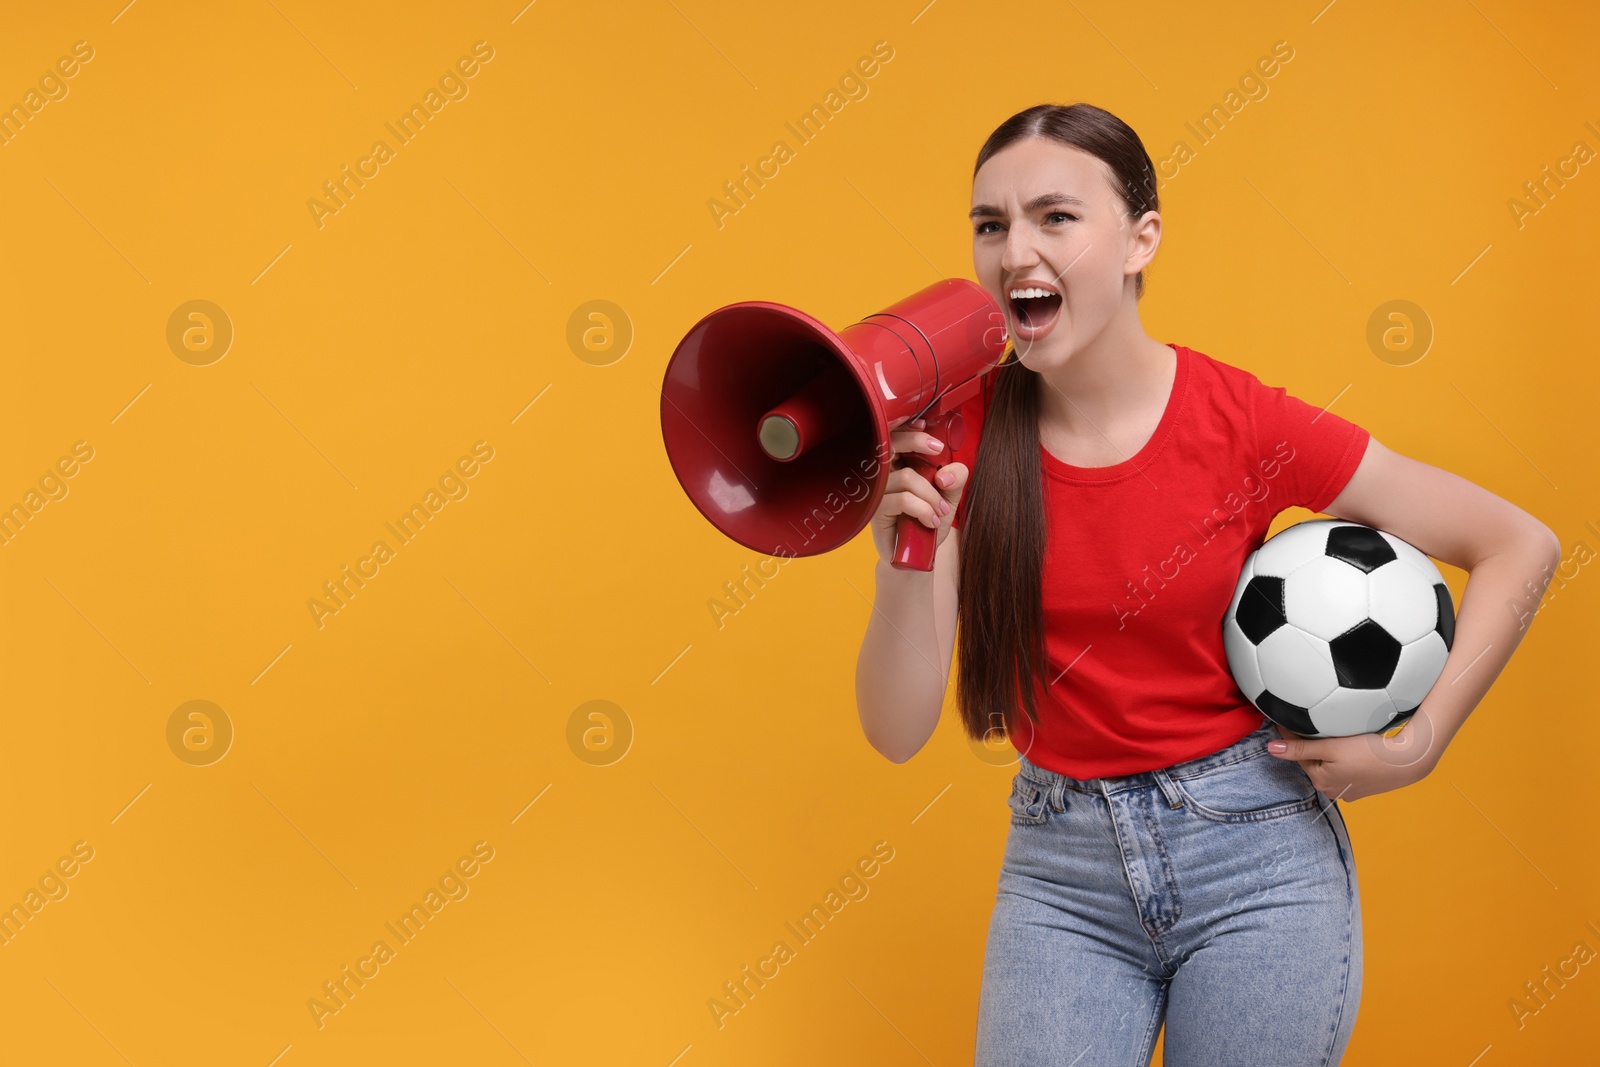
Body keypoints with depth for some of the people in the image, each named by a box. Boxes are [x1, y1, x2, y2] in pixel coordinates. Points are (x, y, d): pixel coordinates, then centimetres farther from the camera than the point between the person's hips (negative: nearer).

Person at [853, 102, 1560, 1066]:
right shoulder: (956, 435, -7)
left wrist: (1412, 748, -8)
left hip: (1254, 847, -1)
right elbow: (899, 732, -11)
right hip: (1060, 869, 2)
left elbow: (1522, 546, -5)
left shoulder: (1242, 423, -13)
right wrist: (903, 558, -27)